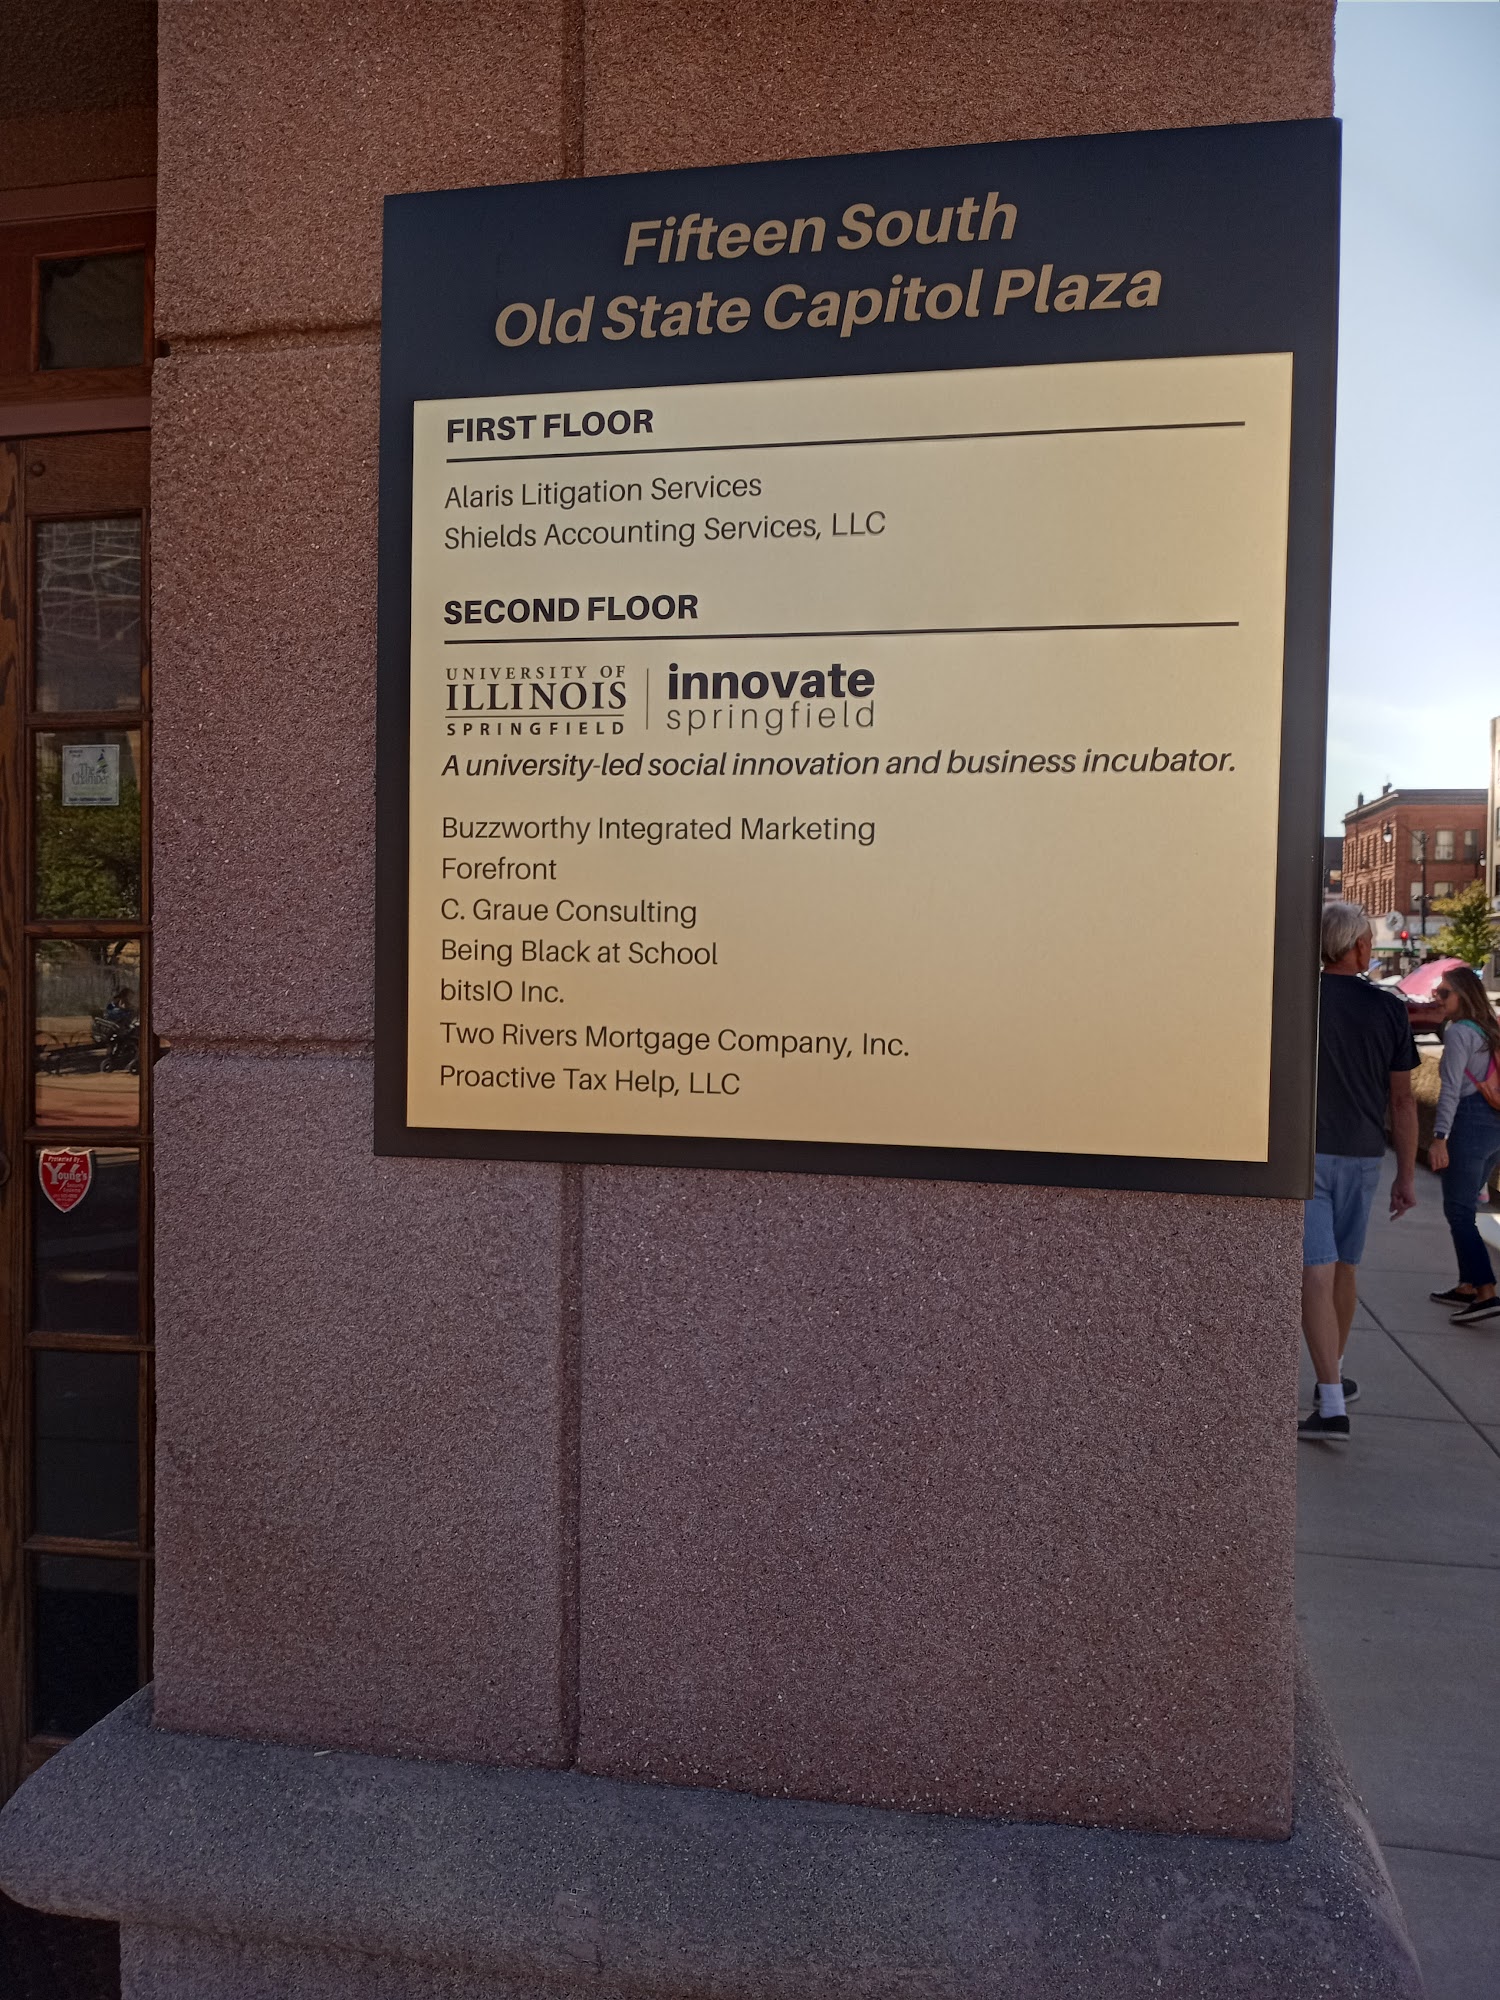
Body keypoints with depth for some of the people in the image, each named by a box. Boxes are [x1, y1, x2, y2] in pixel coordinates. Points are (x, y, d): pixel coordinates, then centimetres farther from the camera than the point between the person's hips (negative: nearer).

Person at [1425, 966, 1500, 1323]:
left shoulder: (1458, 1031, -10)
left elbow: (1451, 1088, -18)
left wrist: (1439, 1137, -21)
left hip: (1470, 1123, -9)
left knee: (1458, 1211, -7)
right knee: (1464, 1207, 16)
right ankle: (1467, 1286, 20)